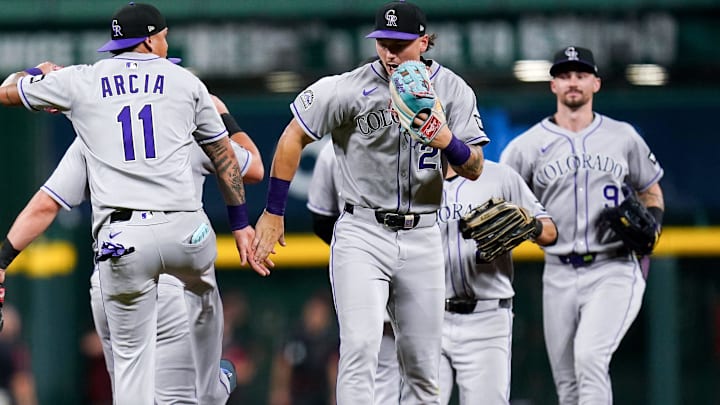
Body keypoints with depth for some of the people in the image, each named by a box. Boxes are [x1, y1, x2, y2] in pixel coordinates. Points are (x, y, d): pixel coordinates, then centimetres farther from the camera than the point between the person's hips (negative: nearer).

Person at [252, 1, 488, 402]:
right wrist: (272, 214, 0)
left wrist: (447, 141, -24)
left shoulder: (453, 91, 0)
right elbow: (294, 139, -1)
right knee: (360, 349, -19)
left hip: (422, 237, 4)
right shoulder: (351, 89, -9)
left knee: (424, 368, 8)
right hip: (362, 234, -4)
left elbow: (474, 169, -2)